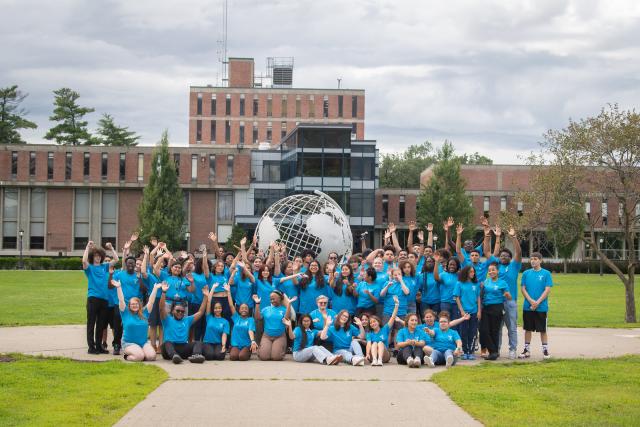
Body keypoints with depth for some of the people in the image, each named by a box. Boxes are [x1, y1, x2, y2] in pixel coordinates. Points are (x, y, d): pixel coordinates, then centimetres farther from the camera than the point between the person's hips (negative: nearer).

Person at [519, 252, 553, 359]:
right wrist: (531, 301, -11)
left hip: (541, 307, -2)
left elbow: (547, 290, -6)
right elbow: (523, 289, 3)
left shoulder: (546, 274, -2)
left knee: (542, 329, 3)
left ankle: (545, 350, 10)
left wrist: (537, 302, -14)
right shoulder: (526, 273, 5)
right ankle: (526, 350, 16)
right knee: (528, 329, 8)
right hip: (528, 306, 2)